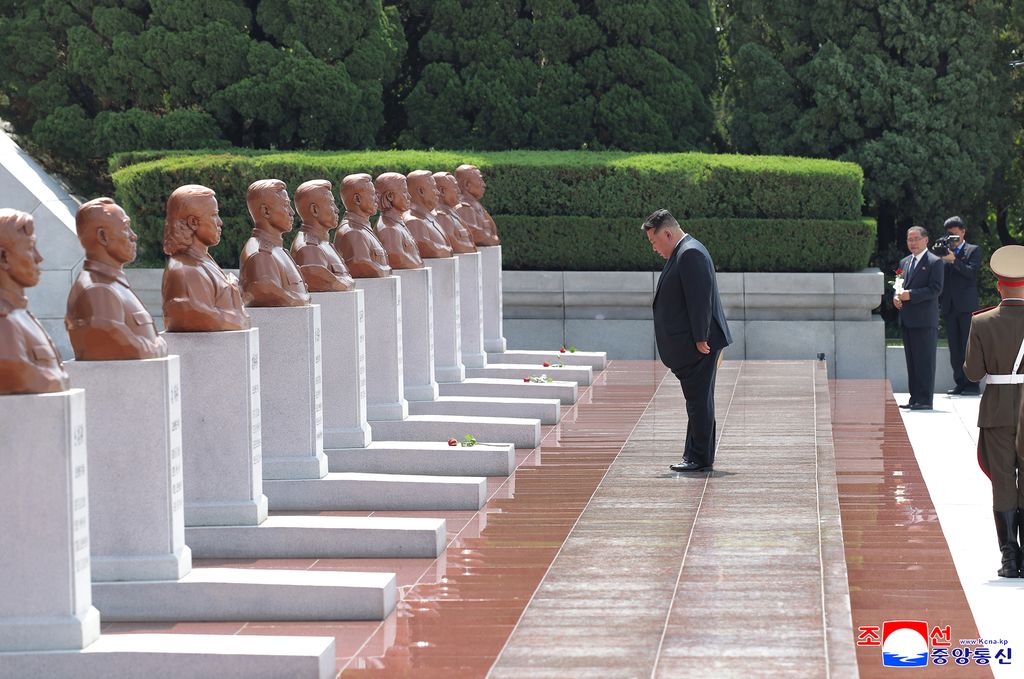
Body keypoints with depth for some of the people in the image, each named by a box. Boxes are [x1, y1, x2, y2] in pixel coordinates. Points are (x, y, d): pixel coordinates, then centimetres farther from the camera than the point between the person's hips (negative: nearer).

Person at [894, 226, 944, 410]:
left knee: (925, 361, -6)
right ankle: (915, 398, 14)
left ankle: (925, 400, -5)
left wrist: (910, 295, -20)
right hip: (907, 319, 8)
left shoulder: (934, 262, -5)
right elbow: (899, 285, 25)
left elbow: (936, 289, -13)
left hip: (924, 320, -8)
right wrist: (896, 296, 2)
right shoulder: (904, 262, 18)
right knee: (911, 360, 10)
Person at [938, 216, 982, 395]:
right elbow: (940, 278, 17)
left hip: (967, 306, -5)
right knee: (955, 348, 5)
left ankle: (972, 385, -4)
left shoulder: (973, 250, 3)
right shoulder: (945, 252, 17)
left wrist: (953, 260, -18)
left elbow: (971, 272, -12)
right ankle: (960, 383, 8)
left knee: (969, 347, -6)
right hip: (949, 307, 5)